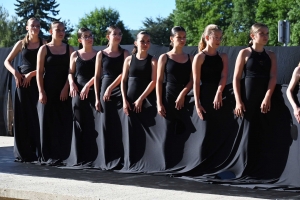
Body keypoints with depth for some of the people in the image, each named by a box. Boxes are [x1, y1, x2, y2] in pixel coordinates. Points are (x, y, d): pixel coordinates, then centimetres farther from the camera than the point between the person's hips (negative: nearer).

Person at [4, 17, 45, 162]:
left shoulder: (44, 44, 5)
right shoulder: (21, 44, 9)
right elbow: (7, 61, 11)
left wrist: (32, 74, -13)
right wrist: (15, 72, -7)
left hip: (38, 82, -1)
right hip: (22, 81, 1)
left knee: (37, 116, -6)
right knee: (22, 116, 0)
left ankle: (39, 152, -1)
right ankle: (23, 153, 7)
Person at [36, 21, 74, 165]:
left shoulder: (69, 49, 8)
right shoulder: (44, 49, 3)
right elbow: (39, 72, -2)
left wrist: (66, 88, -9)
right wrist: (41, 92, -10)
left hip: (64, 91, 2)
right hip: (48, 90, -2)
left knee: (64, 122, -1)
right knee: (48, 121, -1)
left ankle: (61, 155, 5)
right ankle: (48, 156, 4)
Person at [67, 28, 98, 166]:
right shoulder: (75, 55, 10)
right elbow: (71, 73, 10)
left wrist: (88, 85, -14)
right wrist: (72, 84, -8)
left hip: (93, 91, -2)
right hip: (78, 92, 2)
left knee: (93, 123, -7)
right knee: (79, 123, 1)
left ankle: (92, 156, -3)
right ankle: (79, 157, 6)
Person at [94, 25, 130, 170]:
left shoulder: (125, 53, 7)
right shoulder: (101, 54, 8)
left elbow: (124, 73, -4)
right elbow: (97, 77, 6)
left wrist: (111, 88, -14)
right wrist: (97, 98, 0)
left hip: (119, 91, -1)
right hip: (104, 92, 1)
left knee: (119, 125, -7)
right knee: (105, 126, 0)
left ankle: (118, 160, -4)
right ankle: (105, 160, 5)